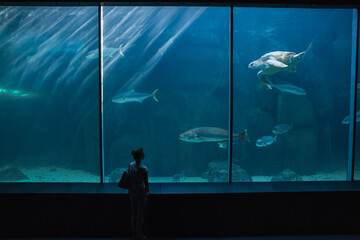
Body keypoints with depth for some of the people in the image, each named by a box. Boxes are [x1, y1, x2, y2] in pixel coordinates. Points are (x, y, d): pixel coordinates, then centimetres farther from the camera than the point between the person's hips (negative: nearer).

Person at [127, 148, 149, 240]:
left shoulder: (130, 165, -5)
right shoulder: (143, 169, -22)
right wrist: (147, 192, 4)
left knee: (133, 214, 17)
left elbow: (128, 180, 3)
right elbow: (146, 183, -14)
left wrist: (130, 190, 15)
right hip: (142, 195, -6)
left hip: (132, 194, 6)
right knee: (140, 216, 8)